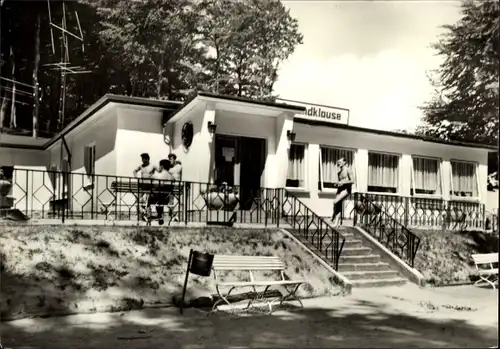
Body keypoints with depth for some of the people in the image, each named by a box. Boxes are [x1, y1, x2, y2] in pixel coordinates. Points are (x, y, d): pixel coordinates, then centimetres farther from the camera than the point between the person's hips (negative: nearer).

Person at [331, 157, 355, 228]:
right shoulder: (339, 172, 19)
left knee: (335, 202, -26)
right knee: (338, 206, -1)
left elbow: (352, 181, -9)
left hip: (346, 189, -7)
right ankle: (337, 223, -1)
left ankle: (334, 216, -14)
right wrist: (337, 183, 8)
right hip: (340, 189, 7)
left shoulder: (348, 170, -3)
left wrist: (343, 182, -16)